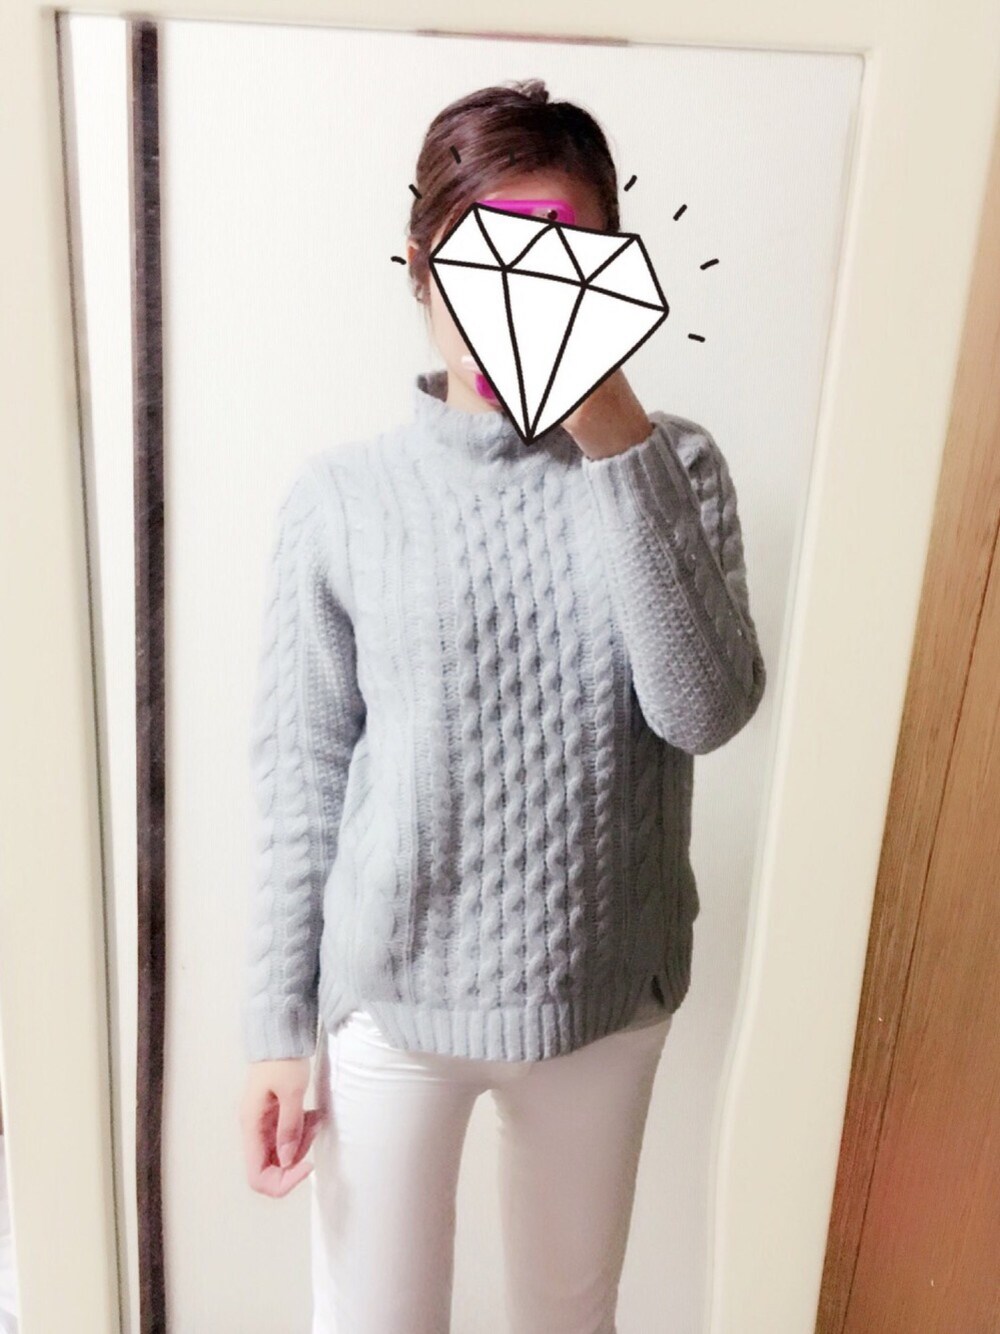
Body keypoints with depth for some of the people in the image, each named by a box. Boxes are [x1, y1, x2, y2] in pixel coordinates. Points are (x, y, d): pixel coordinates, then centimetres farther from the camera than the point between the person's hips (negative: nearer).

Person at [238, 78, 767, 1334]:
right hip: (391, 998, -1)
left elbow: (706, 709, -18)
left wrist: (622, 451, -24)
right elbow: (299, 780, -6)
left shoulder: (672, 467, -6)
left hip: (603, 993, 2)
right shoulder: (343, 495, -9)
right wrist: (275, 1030, -3)